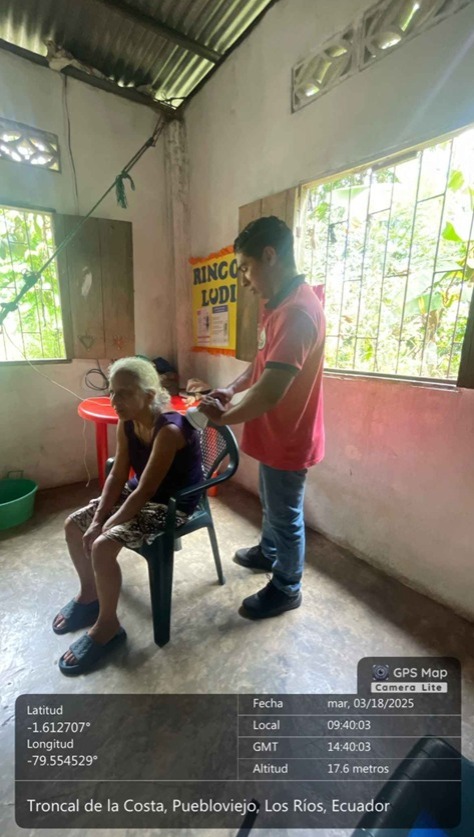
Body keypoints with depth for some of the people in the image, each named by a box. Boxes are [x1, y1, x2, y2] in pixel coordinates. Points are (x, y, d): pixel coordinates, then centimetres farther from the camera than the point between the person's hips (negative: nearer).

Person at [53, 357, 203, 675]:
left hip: (174, 503, -8)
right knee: (74, 524, 6)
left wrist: (105, 528, -21)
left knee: (103, 546, -22)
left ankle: (107, 626, 5)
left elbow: (145, 491, -29)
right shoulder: (127, 423, -6)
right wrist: (97, 520, -9)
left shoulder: (169, 430, -31)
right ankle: (89, 595, 28)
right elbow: (118, 476, -1)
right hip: (140, 492, 9)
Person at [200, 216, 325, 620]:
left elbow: (270, 390, -33)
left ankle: (287, 589, 34)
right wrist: (230, 389, 1)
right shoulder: (279, 304, 8)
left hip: (289, 439, -9)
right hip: (275, 433, 9)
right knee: (271, 505, 27)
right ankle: (268, 553, 52)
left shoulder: (298, 311, -27)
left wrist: (224, 417, -17)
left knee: (287, 515, 10)